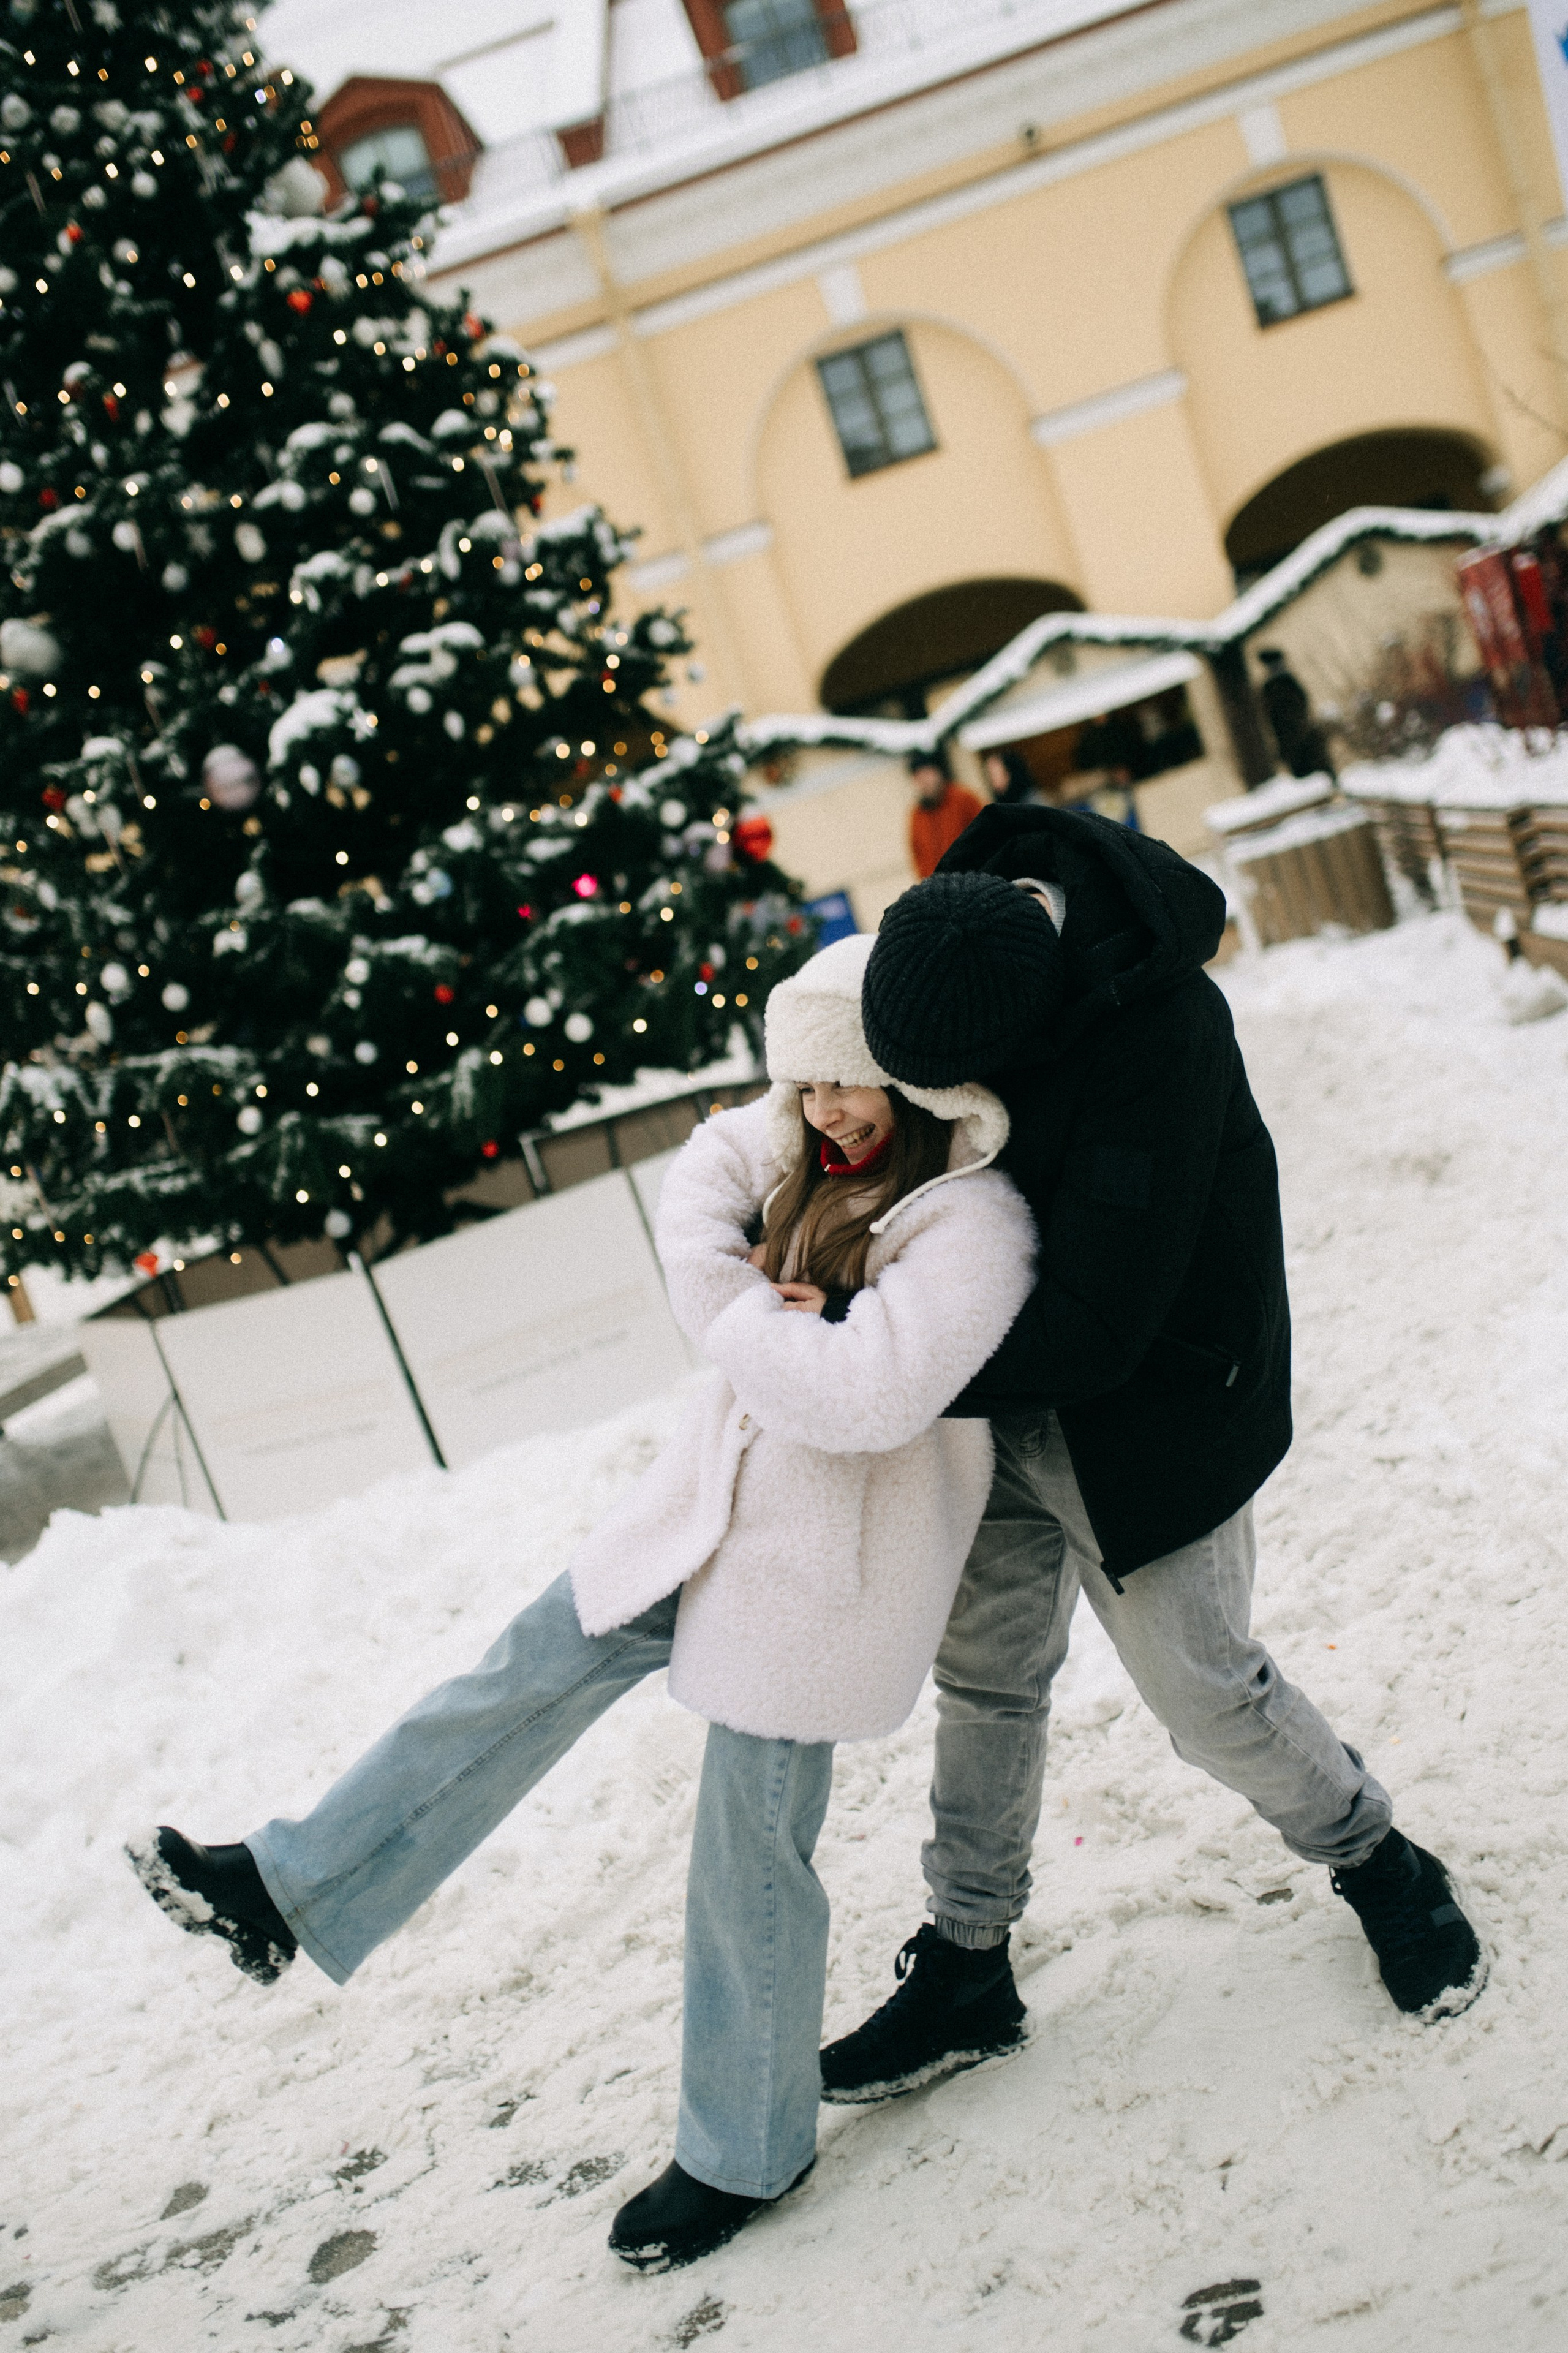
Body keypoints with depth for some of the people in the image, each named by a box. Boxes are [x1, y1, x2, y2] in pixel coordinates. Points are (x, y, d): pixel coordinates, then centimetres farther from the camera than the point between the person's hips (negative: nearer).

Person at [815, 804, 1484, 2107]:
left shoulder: (1161, 1036, -34)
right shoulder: (962, 920, -13)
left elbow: (1098, 1324, -32)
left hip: (1146, 1401, -6)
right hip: (1007, 1390, 7)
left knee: (1206, 1685, 4)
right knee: (986, 1676, 13)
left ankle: (1384, 1871, 32)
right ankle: (965, 1966, 28)